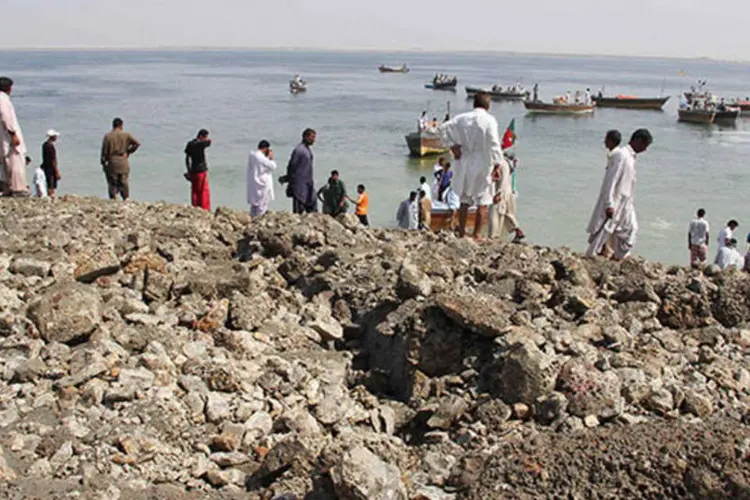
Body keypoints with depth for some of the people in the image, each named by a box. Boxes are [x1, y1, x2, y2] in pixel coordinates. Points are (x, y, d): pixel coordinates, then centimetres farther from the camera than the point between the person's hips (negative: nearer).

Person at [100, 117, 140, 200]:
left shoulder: (107, 136, -3)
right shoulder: (126, 135, -1)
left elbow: (104, 151, -3)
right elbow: (137, 144, -7)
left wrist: (103, 163, 6)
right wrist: (128, 152, 4)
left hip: (112, 162, -1)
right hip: (124, 162, 1)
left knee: (112, 183, 6)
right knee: (124, 182, 11)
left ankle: (113, 199, 1)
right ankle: (126, 199, 10)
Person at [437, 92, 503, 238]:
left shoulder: (462, 118, 2)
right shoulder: (489, 120, -10)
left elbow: (443, 128, -1)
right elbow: (494, 144, -14)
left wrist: (452, 146, 1)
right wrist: (497, 165, -8)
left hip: (464, 165, 4)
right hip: (482, 166, -4)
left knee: (464, 201, 15)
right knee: (482, 204, 6)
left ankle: (462, 233, 19)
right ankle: (477, 235, 5)